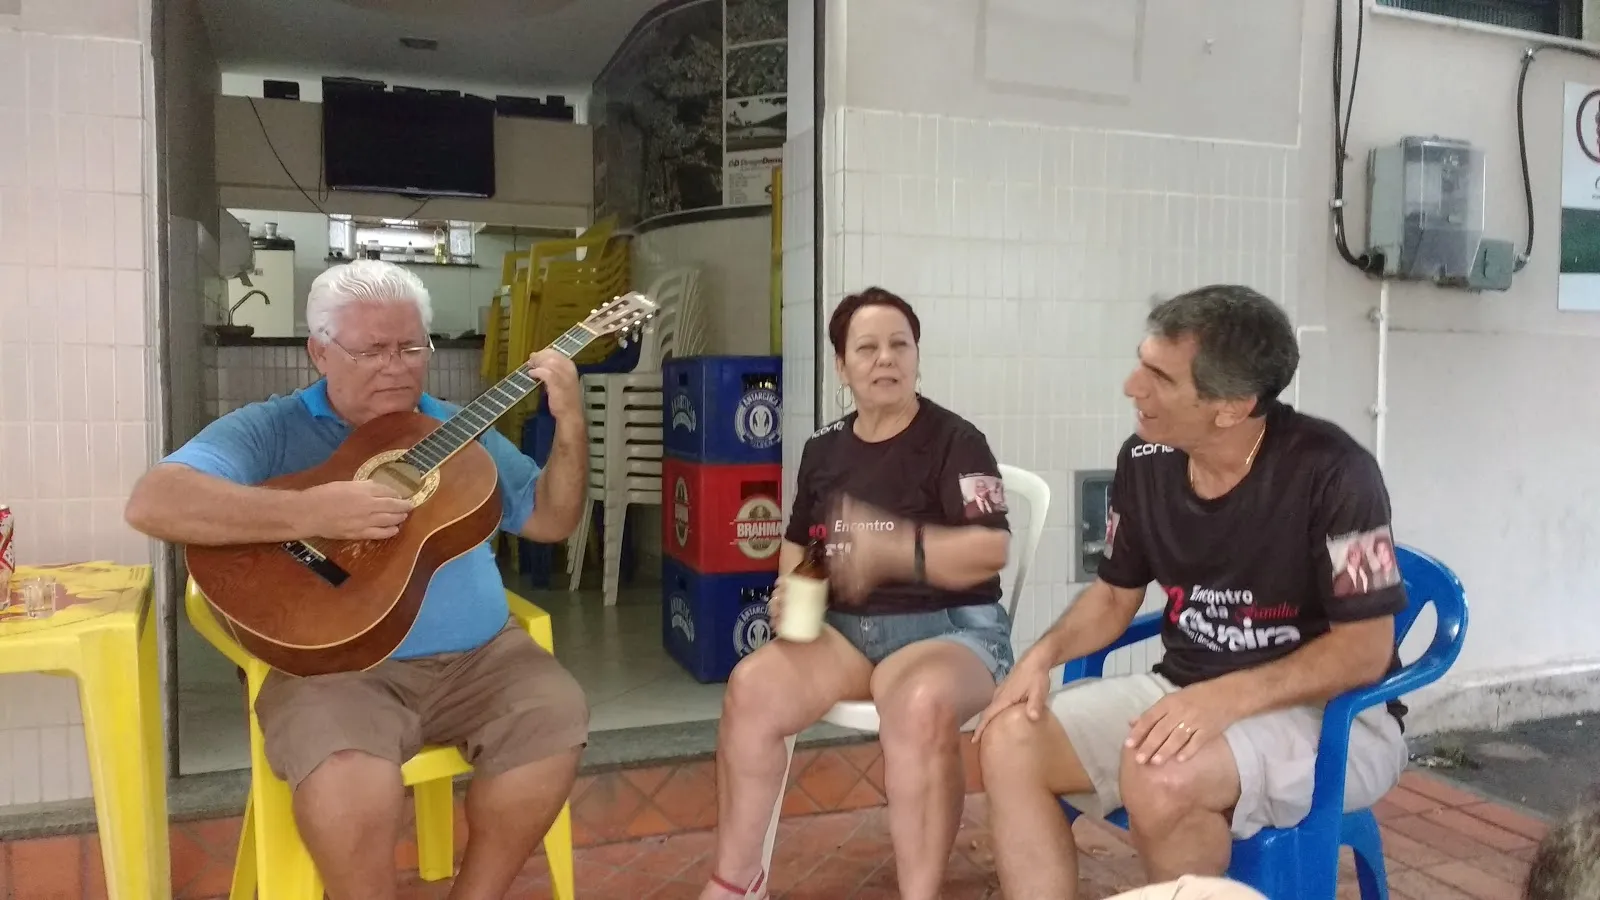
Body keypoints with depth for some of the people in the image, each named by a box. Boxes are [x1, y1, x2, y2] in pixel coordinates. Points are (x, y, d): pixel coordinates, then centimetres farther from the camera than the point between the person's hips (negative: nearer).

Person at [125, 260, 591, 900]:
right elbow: (153, 503, -14)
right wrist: (310, 513, -25)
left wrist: (570, 422, -4)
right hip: (333, 662, -4)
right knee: (347, 778, -33)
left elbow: (550, 522, 12)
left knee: (555, 720, -21)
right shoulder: (269, 431, 2)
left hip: (476, 655, 4)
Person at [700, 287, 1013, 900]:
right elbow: (798, 542, 23)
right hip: (845, 628, 5)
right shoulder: (824, 449, 10)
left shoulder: (955, 441, -6)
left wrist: (891, 547, -29)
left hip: (950, 628, -5)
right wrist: (790, 589, 1)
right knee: (750, 686, -20)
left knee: (920, 705, -39)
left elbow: (992, 551, -17)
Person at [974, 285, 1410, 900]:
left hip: (1330, 715, -5)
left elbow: (1364, 650, -18)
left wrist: (1225, 699, -31)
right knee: (1009, 742, -15)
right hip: (1186, 694, 6)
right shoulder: (1144, 461, -3)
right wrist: (1044, 654, -10)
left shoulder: (1329, 472, -20)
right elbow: (1115, 593, 10)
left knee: (1159, 779, -35)